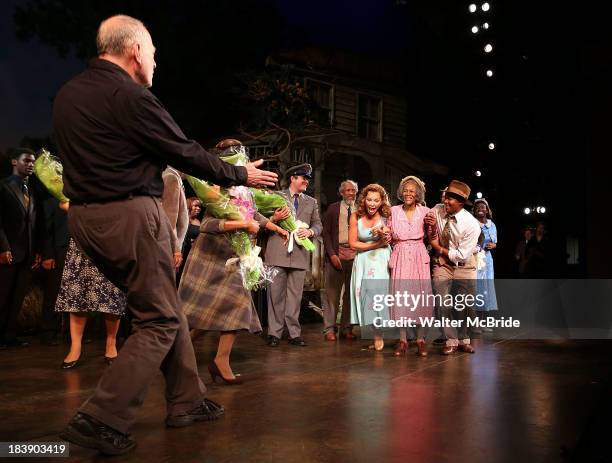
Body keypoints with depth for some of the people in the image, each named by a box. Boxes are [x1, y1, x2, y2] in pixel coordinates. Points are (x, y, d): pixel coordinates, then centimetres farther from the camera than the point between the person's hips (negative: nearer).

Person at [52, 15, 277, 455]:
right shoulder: (130, 97, -15)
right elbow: (187, 154, -10)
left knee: (165, 309, 17)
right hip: (130, 216, -9)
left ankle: (187, 401, 25)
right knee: (160, 321, 2)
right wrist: (241, 175, 3)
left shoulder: (67, 94, 11)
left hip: (85, 215, 9)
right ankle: (101, 420, 0)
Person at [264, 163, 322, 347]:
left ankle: (294, 333, 9)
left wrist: (310, 231, -8)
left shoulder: (311, 202, 18)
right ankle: (274, 333, 7)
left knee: (295, 294, 3)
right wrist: (274, 219, -14)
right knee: (276, 293, 0)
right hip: (278, 252, -2)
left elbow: (318, 224, 13)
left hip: (300, 254, 2)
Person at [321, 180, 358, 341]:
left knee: (351, 293, 5)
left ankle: (346, 328, 13)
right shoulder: (333, 208, 6)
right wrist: (332, 254, -7)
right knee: (332, 292, -2)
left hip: (355, 254, 2)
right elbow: (326, 232, 3)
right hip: (336, 252, -2)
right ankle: (330, 328, 4)